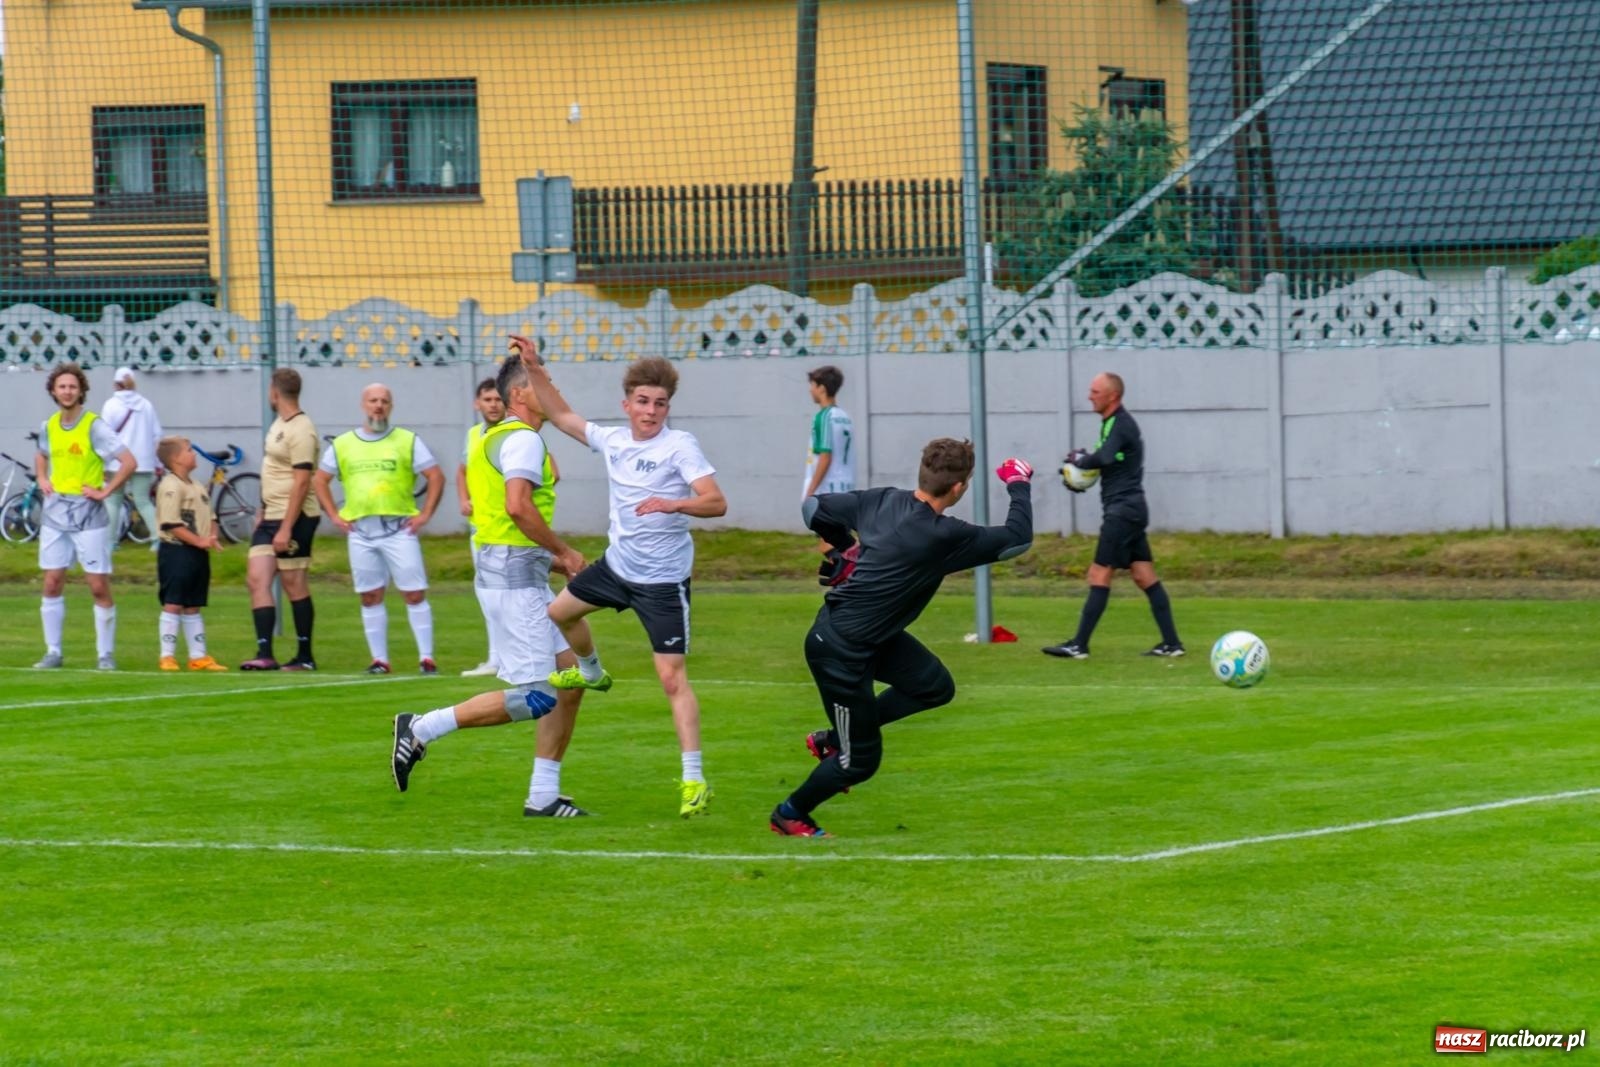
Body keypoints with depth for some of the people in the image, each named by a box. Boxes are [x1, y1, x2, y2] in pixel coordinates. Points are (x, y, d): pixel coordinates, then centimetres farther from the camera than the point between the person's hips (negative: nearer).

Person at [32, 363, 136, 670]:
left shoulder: (94, 426, -10)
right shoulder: (49, 427, 8)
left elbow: (129, 463, -14)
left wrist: (105, 491, -15)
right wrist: (42, 479, 12)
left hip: (88, 516, -5)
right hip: (55, 514, 5)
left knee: (99, 588, -4)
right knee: (52, 585, 3)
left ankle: (106, 654, 4)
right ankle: (53, 652, 11)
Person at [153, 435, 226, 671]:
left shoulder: (198, 488, 17)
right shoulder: (171, 486, -13)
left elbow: (207, 517, 23)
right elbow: (171, 524, -20)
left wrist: (212, 537, 1)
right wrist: (199, 541, -21)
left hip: (198, 554, 9)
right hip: (176, 551, -9)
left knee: (193, 607, 13)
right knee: (173, 605, -6)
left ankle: (198, 656, 17)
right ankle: (168, 656, -3)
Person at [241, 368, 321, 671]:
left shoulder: (300, 430, -16)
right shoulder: (278, 424, 13)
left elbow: (301, 482, -20)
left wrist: (286, 529, -23)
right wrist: (262, 513, 21)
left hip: (294, 519, -9)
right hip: (271, 517, 9)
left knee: (294, 585, -2)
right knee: (257, 578, -2)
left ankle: (305, 657, 7)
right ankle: (265, 654, -6)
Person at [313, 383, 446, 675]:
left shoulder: (408, 442, 4)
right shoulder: (343, 444, 11)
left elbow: (436, 476, 4)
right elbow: (320, 480, 17)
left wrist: (425, 514, -3)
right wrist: (334, 515, 7)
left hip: (399, 528, -3)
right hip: (360, 531, 3)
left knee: (415, 594, -6)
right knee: (370, 597, 4)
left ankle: (426, 657, -3)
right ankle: (379, 659, 9)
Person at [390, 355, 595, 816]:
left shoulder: (496, 438, 21)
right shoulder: (523, 439, -12)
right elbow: (518, 505, -26)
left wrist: (551, 559, 19)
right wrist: (563, 551, -14)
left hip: (523, 575, 11)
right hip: (513, 576, -11)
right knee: (535, 698, -10)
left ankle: (543, 796, 10)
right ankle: (422, 729, -5)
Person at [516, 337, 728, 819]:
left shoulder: (680, 446, -18)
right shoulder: (612, 440, 1)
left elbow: (716, 503, -27)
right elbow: (561, 415, 15)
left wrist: (673, 504, -43)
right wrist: (534, 369, 8)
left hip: (662, 580, -7)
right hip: (616, 564, 7)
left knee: (672, 676, -11)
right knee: (558, 611, 27)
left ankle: (694, 779, -9)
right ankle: (591, 671, 57)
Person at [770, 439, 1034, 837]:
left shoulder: (882, 502, -6)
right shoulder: (942, 536, -26)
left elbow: (814, 509, 4)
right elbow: (1018, 538, -18)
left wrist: (845, 547, 20)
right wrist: (1019, 485, -2)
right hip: (841, 652, -9)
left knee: (935, 687, 13)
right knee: (861, 760, 6)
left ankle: (833, 739, 22)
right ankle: (789, 815, 28)